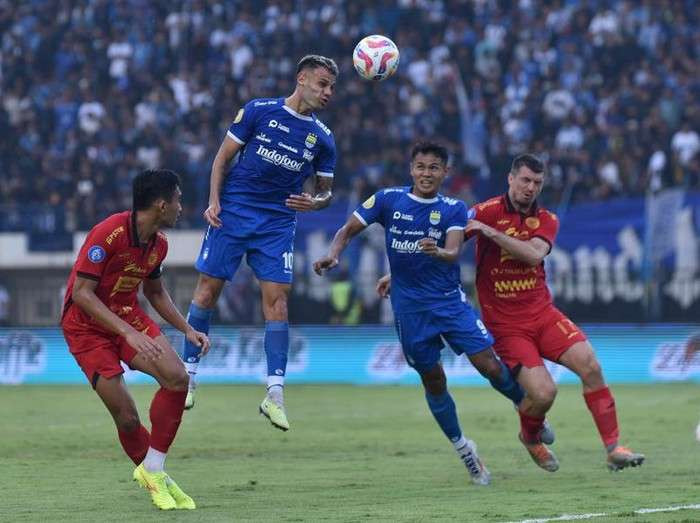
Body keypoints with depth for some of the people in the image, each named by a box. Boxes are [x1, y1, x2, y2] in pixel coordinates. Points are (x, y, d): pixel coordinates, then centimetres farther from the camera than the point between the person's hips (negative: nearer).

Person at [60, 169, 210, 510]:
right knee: (126, 417, -12)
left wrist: (187, 330, 7)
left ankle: (153, 470, -3)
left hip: (127, 315, 7)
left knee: (176, 378, -16)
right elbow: (81, 293, -27)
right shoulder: (108, 234, -25)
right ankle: (147, 468, 18)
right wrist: (128, 332, -34)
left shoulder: (158, 243, 0)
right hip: (86, 326, -7)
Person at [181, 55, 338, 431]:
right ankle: (188, 374, 12)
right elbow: (223, 157, 3)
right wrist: (214, 200, -9)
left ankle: (274, 394, -8)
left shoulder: (322, 138, 7)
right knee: (208, 288, -2)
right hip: (233, 212, -2)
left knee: (276, 299, -8)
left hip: (278, 224, 2)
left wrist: (315, 202, -10)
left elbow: (325, 191, 13)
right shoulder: (259, 111, -1)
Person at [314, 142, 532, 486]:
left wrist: (437, 252, -42)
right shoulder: (388, 200, -1)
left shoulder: (453, 210, -3)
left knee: (490, 366, -11)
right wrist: (333, 254, -19)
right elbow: (349, 229, 2)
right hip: (409, 308, 1)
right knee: (433, 380, 6)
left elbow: (453, 252, -18)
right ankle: (461, 448, 24)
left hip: (450, 300, -1)